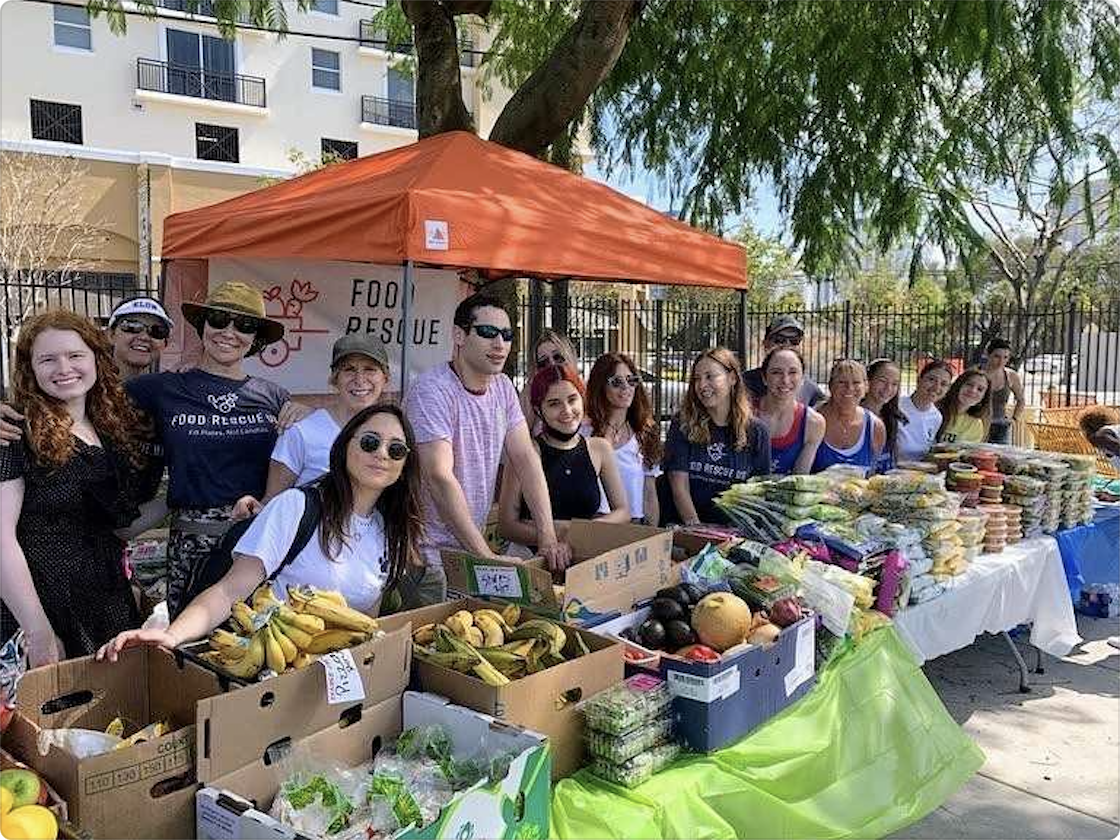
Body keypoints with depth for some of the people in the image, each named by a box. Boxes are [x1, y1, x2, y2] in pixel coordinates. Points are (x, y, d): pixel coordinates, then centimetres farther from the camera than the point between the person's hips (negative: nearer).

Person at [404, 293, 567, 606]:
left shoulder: (502, 387, 6)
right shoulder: (431, 390, -18)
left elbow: (525, 458, 2)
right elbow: (440, 478, -26)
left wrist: (548, 537, -8)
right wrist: (486, 556, -27)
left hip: (470, 544, 7)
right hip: (428, 551, -7)